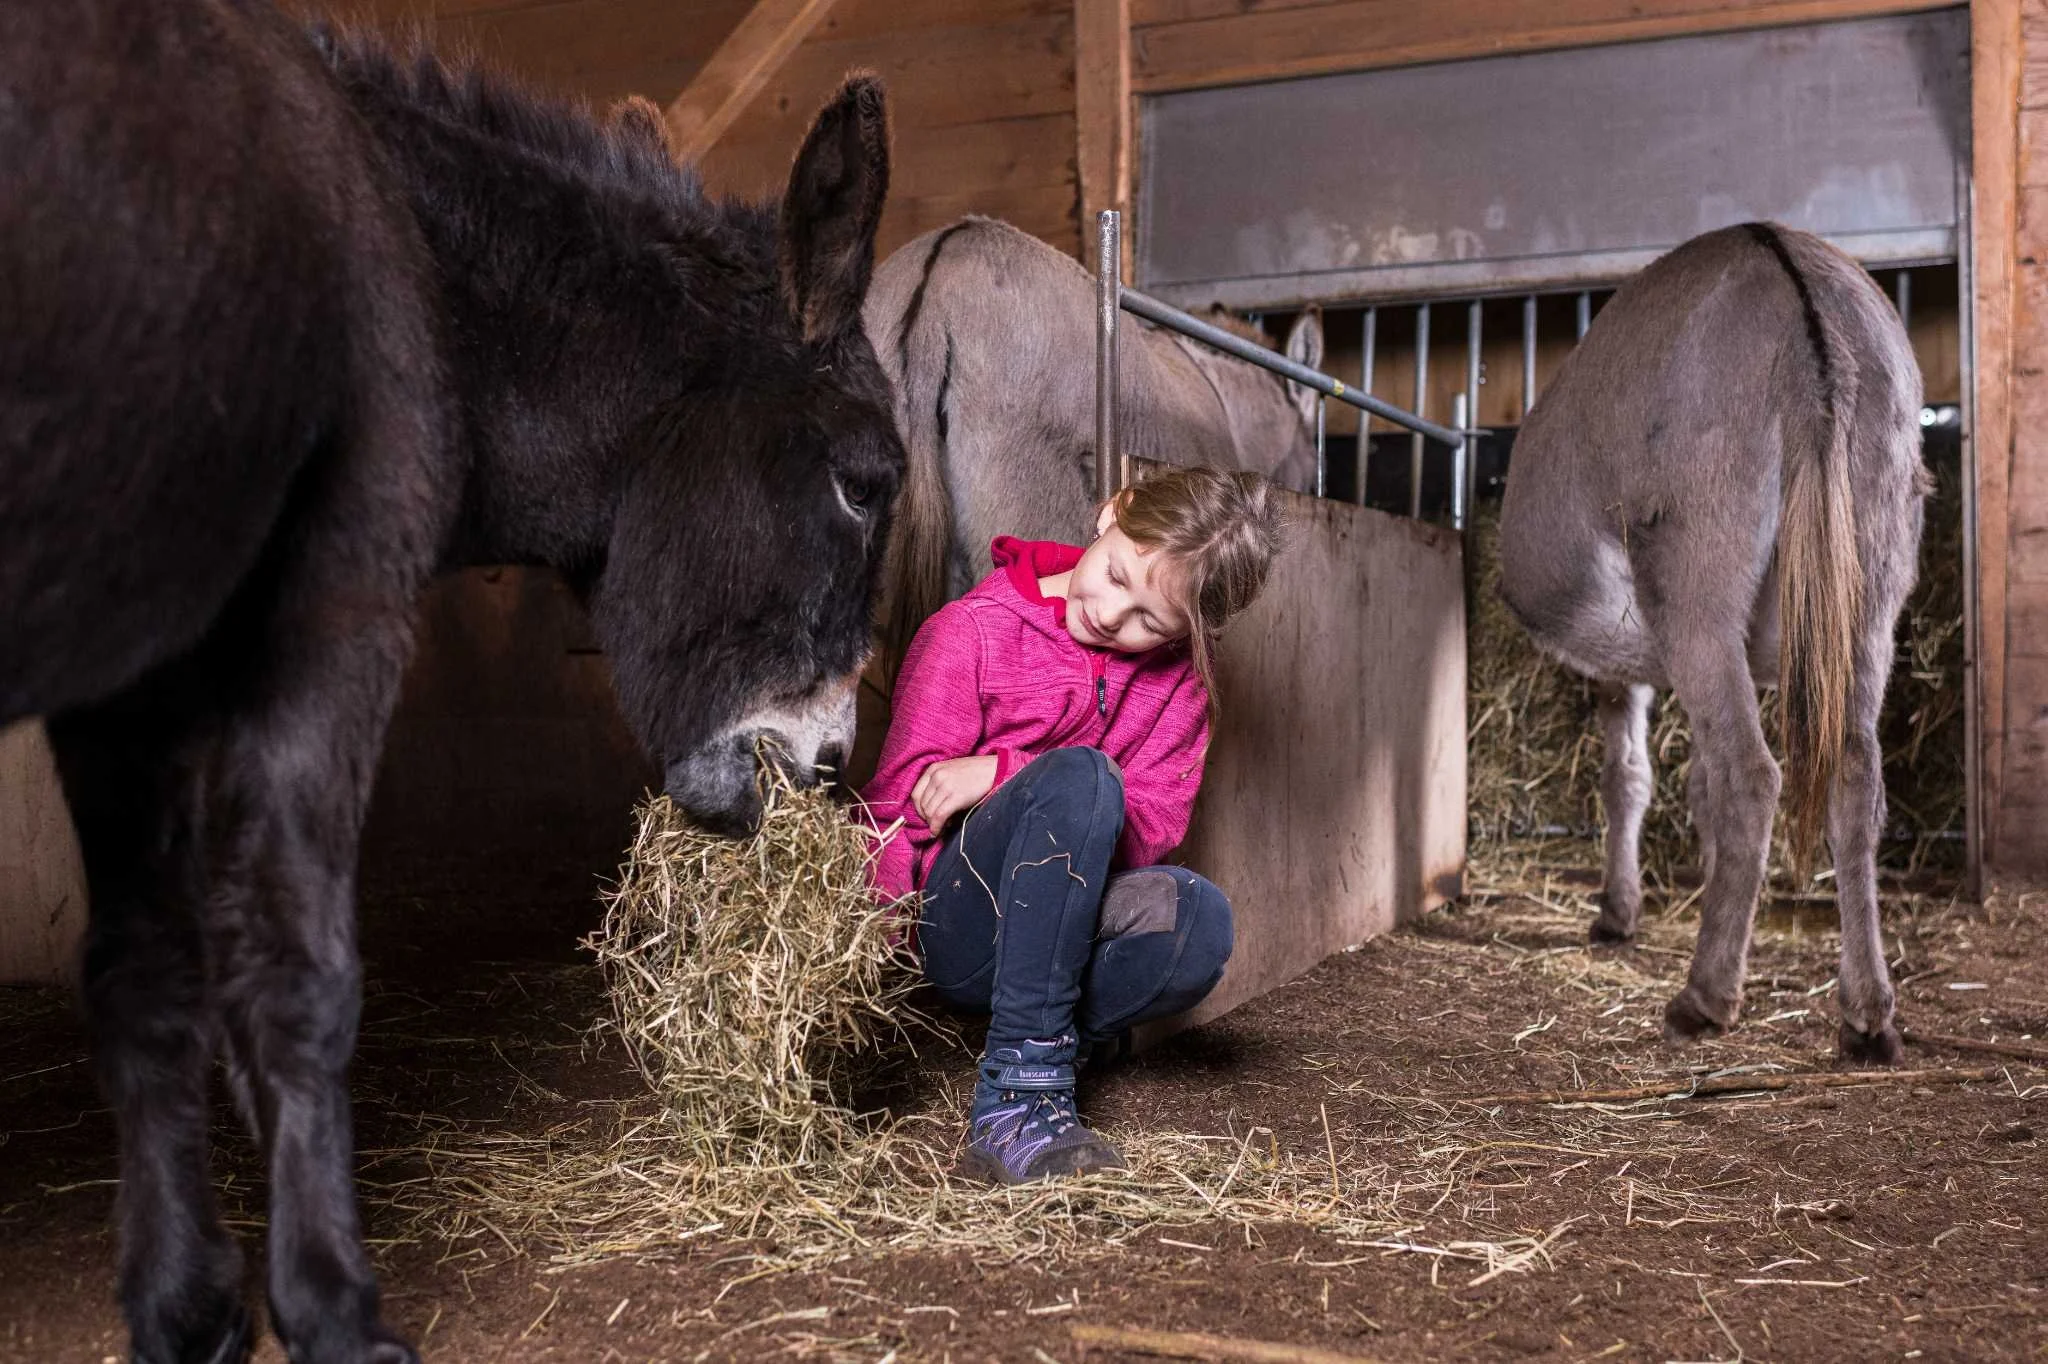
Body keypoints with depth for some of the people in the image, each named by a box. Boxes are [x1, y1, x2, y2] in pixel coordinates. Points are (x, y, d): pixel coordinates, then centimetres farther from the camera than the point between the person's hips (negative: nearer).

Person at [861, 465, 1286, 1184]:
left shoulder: (1179, 669, 4)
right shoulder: (970, 633, -5)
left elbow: (1153, 827, -7)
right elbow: (898, 807, -8)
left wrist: (1004, 773, -21)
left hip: (1068, 931, 3)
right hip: (952, 926, -2)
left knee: (1198, 919, -33)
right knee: (1079, 775, -34)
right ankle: (1018, 1100, -34)